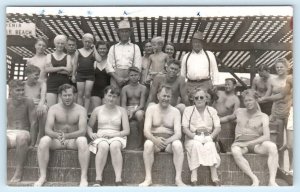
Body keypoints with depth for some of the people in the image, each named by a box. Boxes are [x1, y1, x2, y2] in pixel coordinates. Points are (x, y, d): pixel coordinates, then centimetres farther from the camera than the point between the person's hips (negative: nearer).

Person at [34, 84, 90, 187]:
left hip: (73, 140, -1)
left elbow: (82, 131, -17)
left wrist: (66, 136, -35)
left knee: (82, 141, -35)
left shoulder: (81, 110, -5)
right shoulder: (53, 109, -1)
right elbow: (47, 129, -12)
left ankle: (84, 177, -32)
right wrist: (57, 135, -36)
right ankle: (42, 176, -22)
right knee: (44, 140, -29)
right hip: (56, 140, 2)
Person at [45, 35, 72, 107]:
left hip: (64, 84, 0)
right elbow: (47, 69, -2)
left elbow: (68, 70, -5)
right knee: (50, 108, -8)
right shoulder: (49, 56, 13)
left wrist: (53, 69, -5)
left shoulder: (67, 57, 11)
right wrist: (61, 68, -7)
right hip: (52, 83, 0)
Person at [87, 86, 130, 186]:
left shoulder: (122, 111, 11)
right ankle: (98, 180, -35)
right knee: (103, 146, -36)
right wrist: (91, 134, -4)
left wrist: (113, 134, -11)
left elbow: (127, 131, 4)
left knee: (115, 146, -37)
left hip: (116, 137, 0)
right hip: (100, 137, 0)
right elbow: (89, 126, 19)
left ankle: (118, 180, -40)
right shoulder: (97, 110, 14)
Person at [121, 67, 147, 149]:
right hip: (128, 110, 1)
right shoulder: (125, 88, 10)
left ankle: (140, 142, -29)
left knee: (139, 114, -37)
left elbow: (142, 105, -4)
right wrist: (127, 111, -21)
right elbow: (123, 104, 1)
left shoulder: (143, 88, 5)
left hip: (139, 110, -1)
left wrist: (133, 111, -21)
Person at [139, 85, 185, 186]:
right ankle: (148, 178, -27)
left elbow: (178, 134, -8)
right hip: (154, 140, 0)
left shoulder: (175, 111, 2)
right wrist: (155, 140, -30)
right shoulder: (151, 109, 2)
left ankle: (178, 178, -26)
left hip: (170, 141, 0)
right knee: (148, 143, -32)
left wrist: (167, 140, -29)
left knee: (178, 144, -31)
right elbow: (146, 131, -8)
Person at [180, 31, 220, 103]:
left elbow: (215, 71, 11)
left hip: (205, 84, -1)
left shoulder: (209, 55, 13)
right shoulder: (186, 57, 17)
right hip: (190, 85, 1)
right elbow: (182, 74, 19)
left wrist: (215, 86, 2)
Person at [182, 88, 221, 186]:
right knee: (196, 144, -34)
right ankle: (194, 175, -36)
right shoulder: (188, 110, 7)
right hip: (192, 139, -1)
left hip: (207, 139, 1)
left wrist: (211, 137, -13)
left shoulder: (212, 110, 12)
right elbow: (185, 128, -1)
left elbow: (218, 127, 4)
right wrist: (194, 136, -16)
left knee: (210, 146, -31)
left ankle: (214, 176, -35)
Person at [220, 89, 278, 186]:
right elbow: (229, 117, 35)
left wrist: (247, 143, -16)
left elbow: (266, 136, -7)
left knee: (272, 146, -33)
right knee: (235, 151, -37)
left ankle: (272, 181, -30)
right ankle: (254, 179, -29)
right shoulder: (239, 112, 13)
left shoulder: (263, 116, 4)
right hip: (240, 143, 1)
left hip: (256, 143, -1)